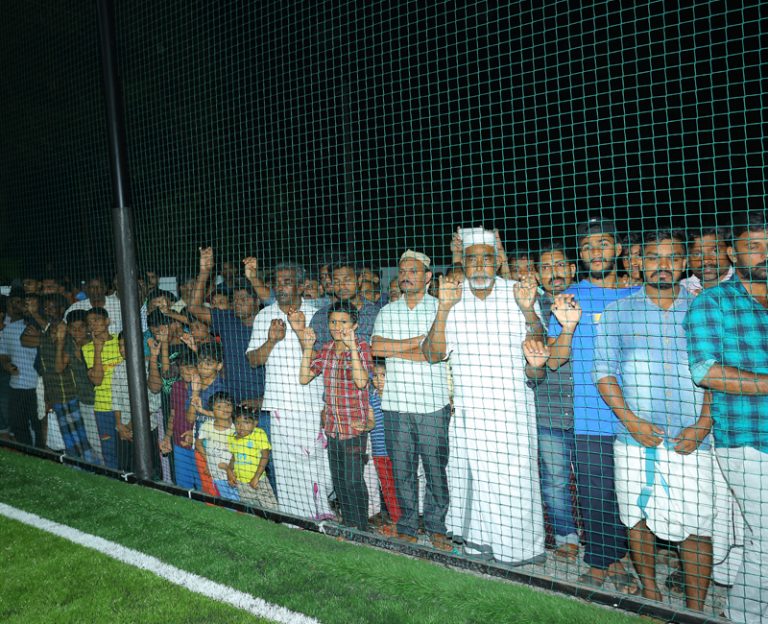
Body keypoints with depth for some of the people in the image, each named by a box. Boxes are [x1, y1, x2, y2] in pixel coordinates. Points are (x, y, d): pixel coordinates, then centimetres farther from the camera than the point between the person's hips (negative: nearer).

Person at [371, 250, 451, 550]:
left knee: (436, 466, 2)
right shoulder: (387, 312, 12)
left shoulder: (440, 308, 3)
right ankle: (408, 526, 21)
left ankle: (436, 526, 17)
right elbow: (376, 347, -4)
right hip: (396, 402, 3)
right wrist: (417, 342, -9)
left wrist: (394, 350, -8)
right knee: (402, 468, 8)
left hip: (433, 403, -2)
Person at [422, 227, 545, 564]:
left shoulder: (518, 294, -1)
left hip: (511, 407, -2)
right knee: (469, 471, 9)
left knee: (512, 474, 2)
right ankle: (479, 537, 30)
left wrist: (528, 311, -23)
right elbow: (433, 354, -5)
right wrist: (443, 309, -17)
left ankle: (516, 542, 22)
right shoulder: (452, 300, 2)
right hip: (467, 407, 2)